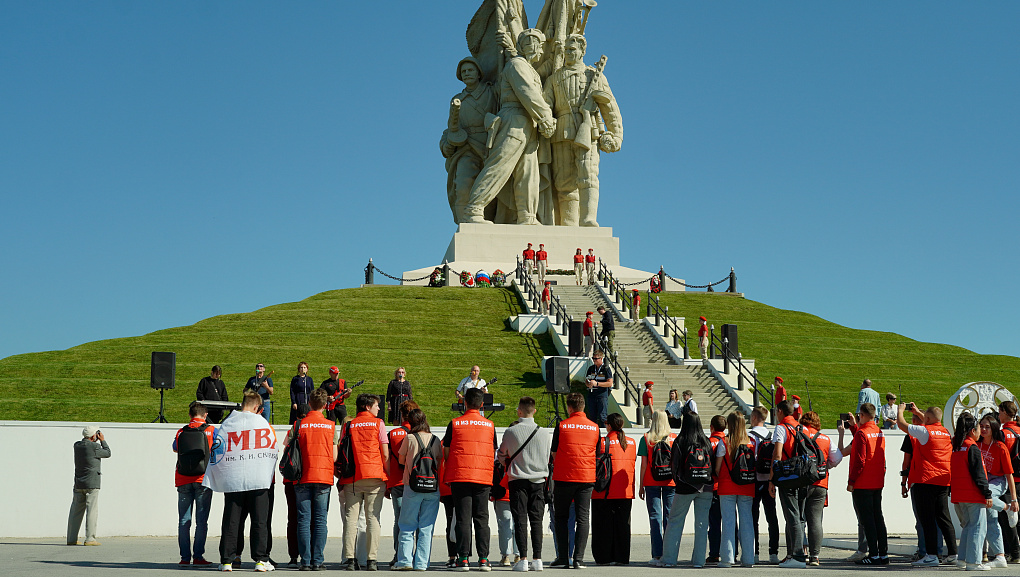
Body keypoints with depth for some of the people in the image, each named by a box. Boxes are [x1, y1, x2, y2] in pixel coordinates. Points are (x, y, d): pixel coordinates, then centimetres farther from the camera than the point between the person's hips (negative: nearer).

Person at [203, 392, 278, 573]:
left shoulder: (227, 424, 2)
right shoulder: (264, 423, 4)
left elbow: (217, 451, 2)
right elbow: (273, 451, 10)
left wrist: (212, 479, 11)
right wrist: (269, 475, 24)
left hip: (233, 481, 0)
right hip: (259, 481, 0)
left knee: (231, 521, 5)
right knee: (260, 521, 3)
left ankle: (227, 560, 5)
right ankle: (261, 560, 0)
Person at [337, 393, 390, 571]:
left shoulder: (348, 426, 10)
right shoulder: (378, 423, 4)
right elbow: (385, 453, 0)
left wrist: (342, 476, 15)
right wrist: (388, 475, 7)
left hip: (352, 478, 2)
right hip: (375, 476, -2)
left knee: (351, 518, 3)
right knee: (373, 518, 0)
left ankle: (349, 558, -2)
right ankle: (372, 560, -4)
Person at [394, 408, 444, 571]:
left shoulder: (409, 438, -3)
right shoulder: (435, 440, 6)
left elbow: (401, 460, 9)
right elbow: (440, 463, 11)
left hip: (412, 486, -2)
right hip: (433, 488, 2)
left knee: (407, 526, 6)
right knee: (426, 527, 6)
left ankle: (405, 560, 1)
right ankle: (421, 563, 4)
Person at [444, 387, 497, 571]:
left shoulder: (455, 424, 1)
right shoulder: (490, 425, 6)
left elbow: (446, 452, 4)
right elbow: (494, 454, 11)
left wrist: (449, 475, 14)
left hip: (460, 477, -1)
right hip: (483, 478, 1)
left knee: (463, 519, 0)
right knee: (482, 519, 6)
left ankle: (464, 559, -2)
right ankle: (483, 559, 2)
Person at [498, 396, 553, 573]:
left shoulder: (510, 431, -6)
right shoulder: (544, 433, -1)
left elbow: (501, 456, 6)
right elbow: (547, 458, 11)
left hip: (517, 480, -2)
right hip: (538, 480, 2)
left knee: (520, 520, -1)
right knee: (536, 520, 5)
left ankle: (523, 559, -6)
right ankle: (537, 559, 2)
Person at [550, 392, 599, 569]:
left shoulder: (562, 426, -5)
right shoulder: (594, 427, 4)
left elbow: (554, 453, 2)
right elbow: (597, 453, 12)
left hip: (564, 477, -2)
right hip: (587, 478, 2)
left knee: (561, 518, 9)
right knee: (582, 518, 3)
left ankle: (562, 558, 6)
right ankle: (578, 559, -4)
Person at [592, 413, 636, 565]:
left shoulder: (603, 442, -8)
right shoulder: (632, 443, 6)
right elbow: (634, 464, 12)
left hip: (605, 492, -4)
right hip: (626, 491, 4)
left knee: (604, 524, 3)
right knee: (623, 523, 8)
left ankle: (604, 557, 5)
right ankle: (622, 557, 8)